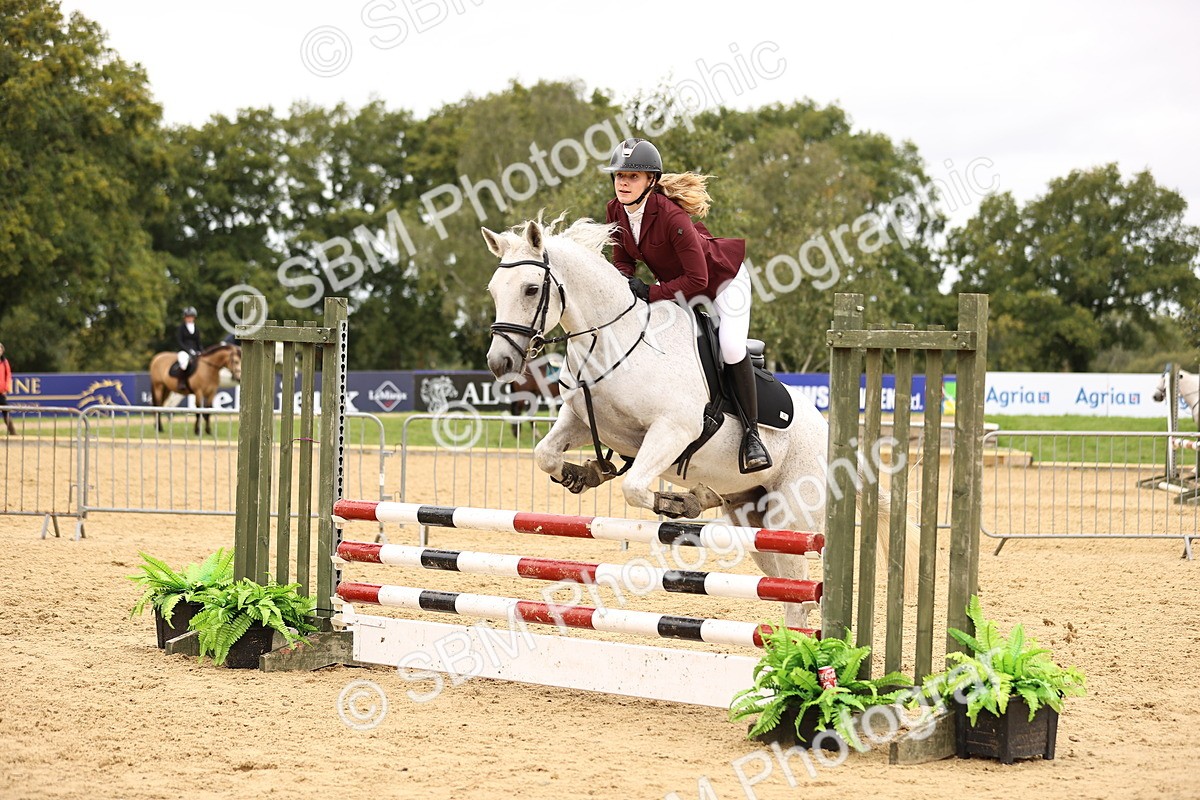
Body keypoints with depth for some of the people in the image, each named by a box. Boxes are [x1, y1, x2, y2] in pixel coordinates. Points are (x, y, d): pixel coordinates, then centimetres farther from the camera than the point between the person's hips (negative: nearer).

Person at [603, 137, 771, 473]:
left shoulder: (670, 215, -38)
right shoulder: (616, 211, -16)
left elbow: (697, 279, -36)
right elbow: (623, 259, -1)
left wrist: (651, 293, -36)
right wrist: (624, 283, -22)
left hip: (721, 277, -8)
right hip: (675, 285, 8)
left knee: (731, 348, -23)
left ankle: (751, 434, -12)